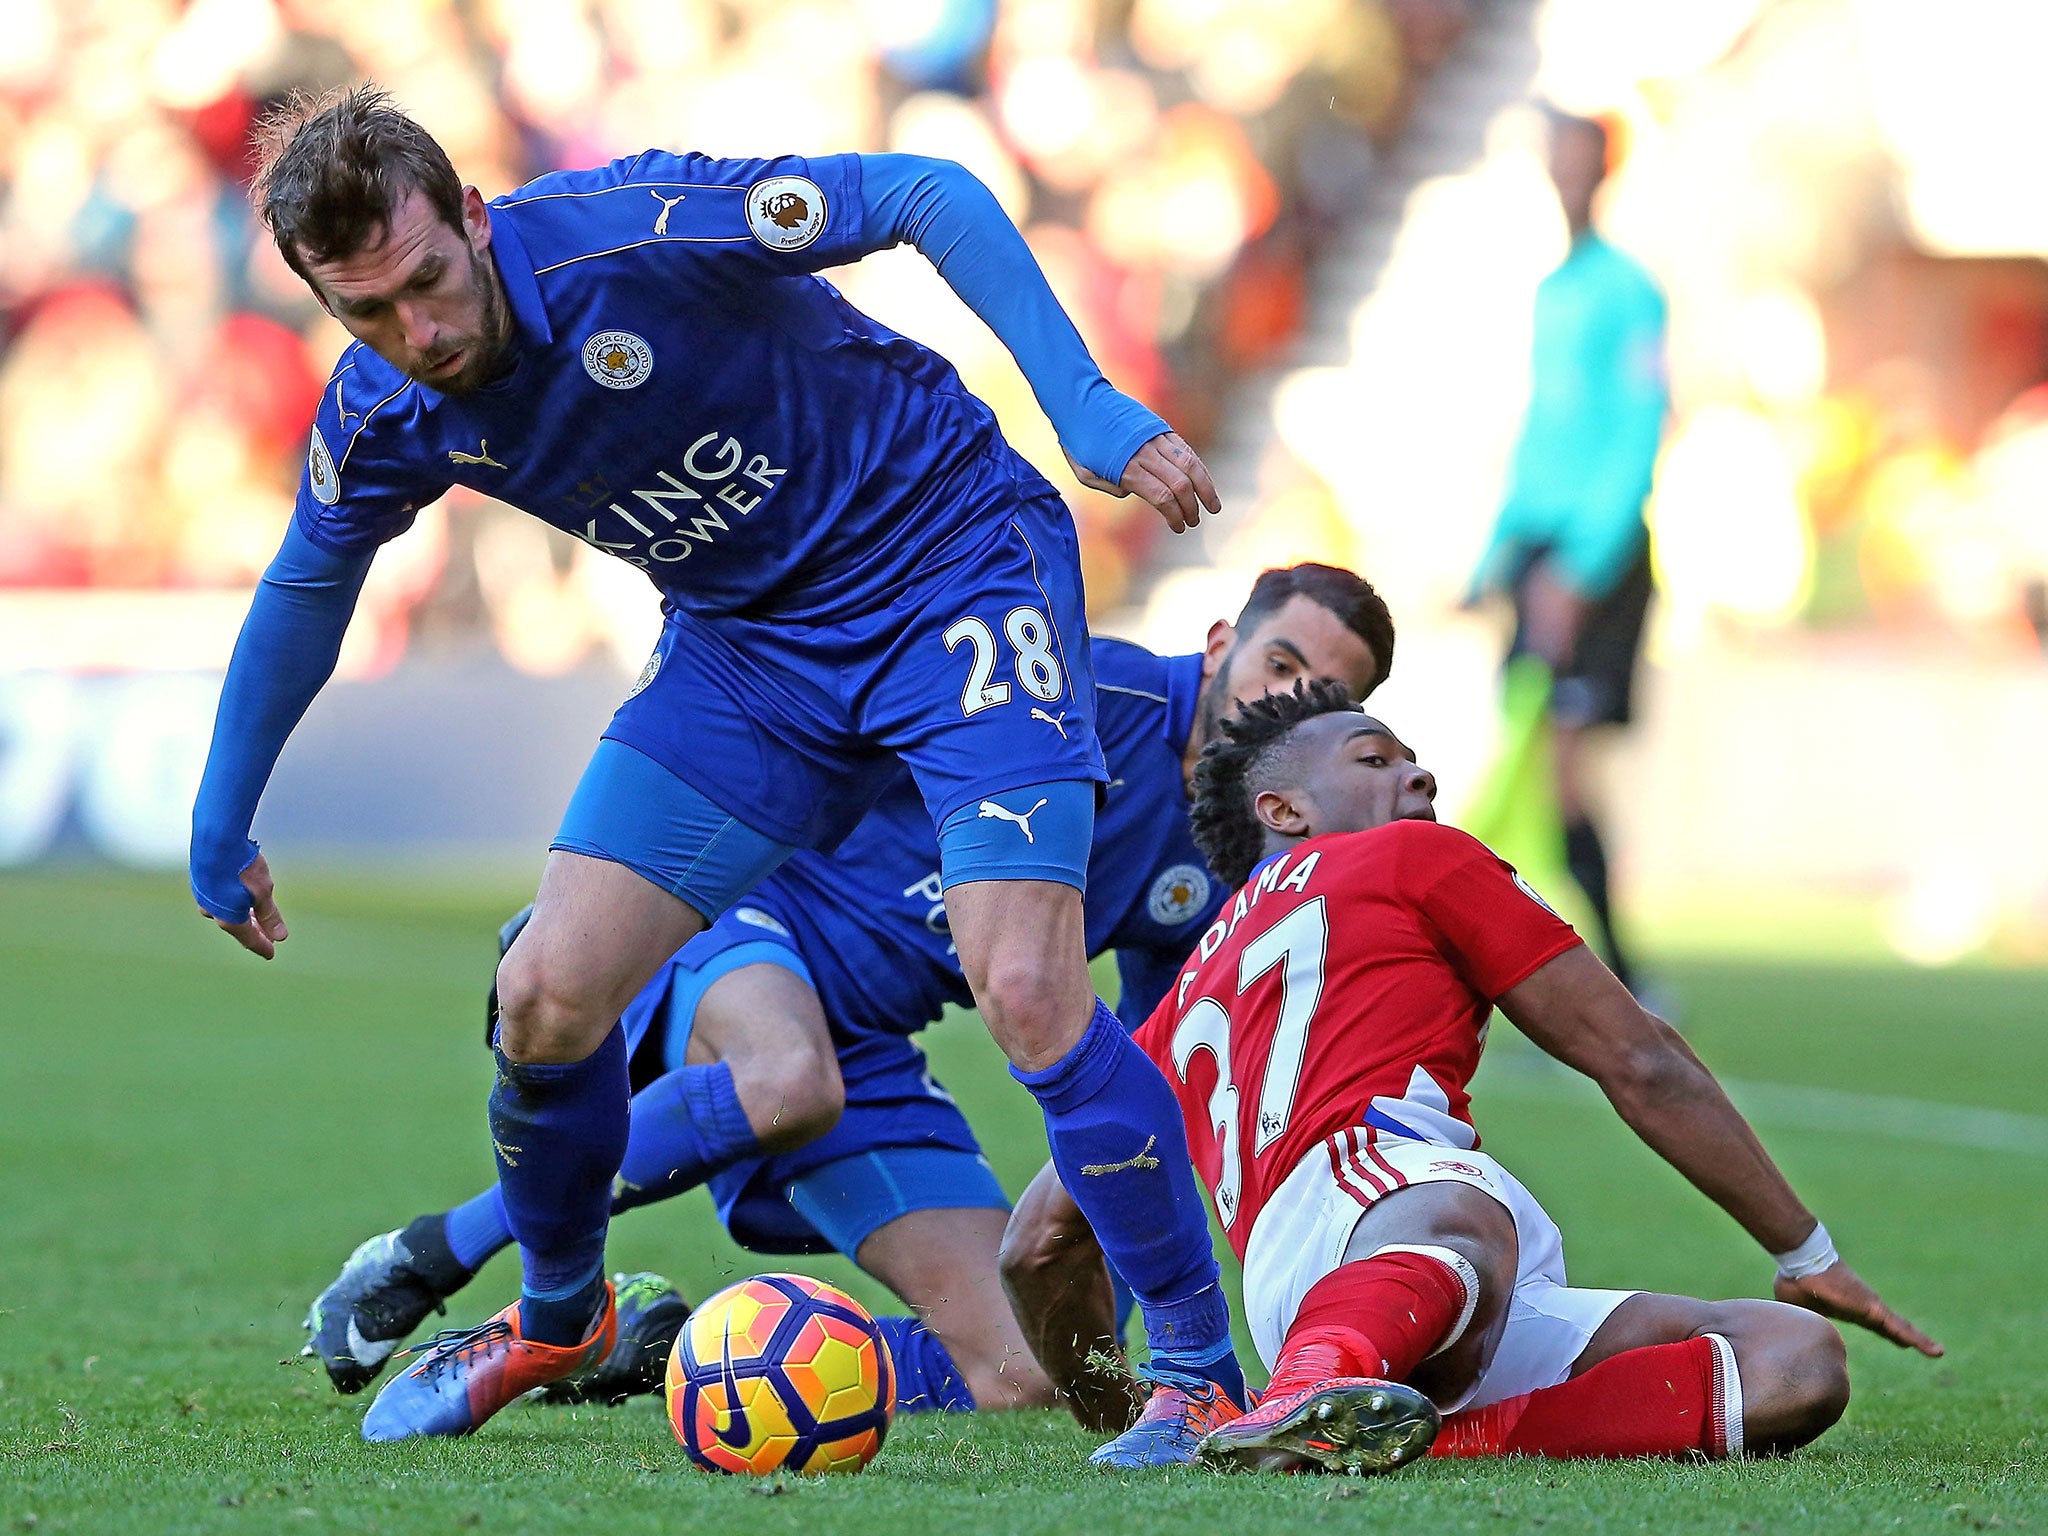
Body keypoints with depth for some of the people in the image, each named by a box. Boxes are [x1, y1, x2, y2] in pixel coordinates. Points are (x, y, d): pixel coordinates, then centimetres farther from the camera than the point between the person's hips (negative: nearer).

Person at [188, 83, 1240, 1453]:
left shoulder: (634, 233, -28)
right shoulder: (383, 417, -9)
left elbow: (933, 198, -21)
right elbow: (306, 590, 13)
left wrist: (1085, 405, -29)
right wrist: (221, 828, 21)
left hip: (955, 562, -5)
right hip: (748, 643, 6)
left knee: (1026, 991, -22)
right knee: (548, 993, -3)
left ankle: (1201, 1370, -8)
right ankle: (556, 1319, 26)